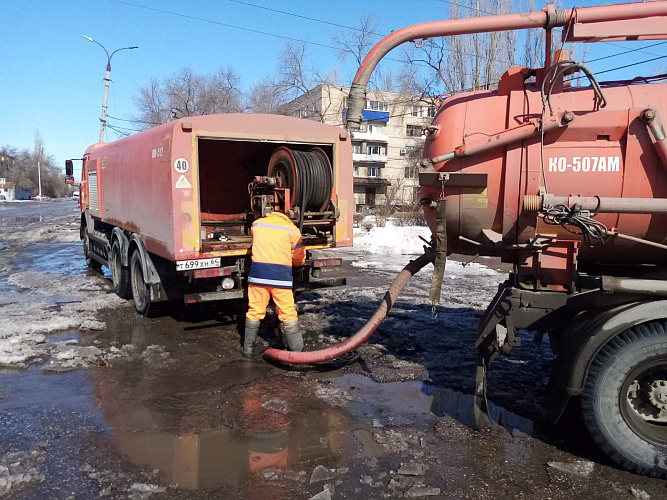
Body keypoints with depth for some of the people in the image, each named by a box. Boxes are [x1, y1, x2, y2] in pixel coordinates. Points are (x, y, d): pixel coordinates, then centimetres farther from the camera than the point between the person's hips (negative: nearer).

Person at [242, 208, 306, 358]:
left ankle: (247, 349, 23)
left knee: (254, 312, 14)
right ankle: (297, 351, 12)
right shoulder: (292, 229, 7)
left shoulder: (257, 224, 14)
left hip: (258, 272, 2)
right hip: (281, 274, -2)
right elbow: (299, 259, 13)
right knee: (288, 315, 5)